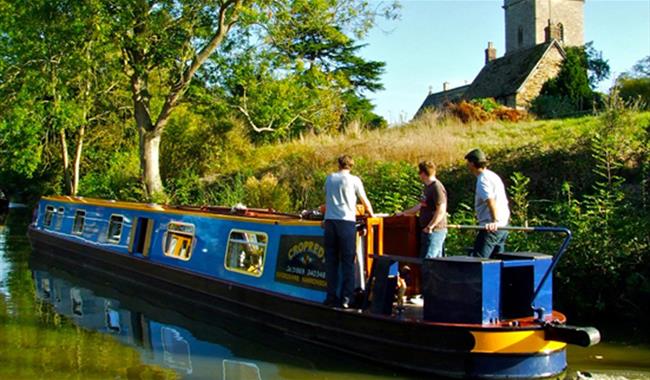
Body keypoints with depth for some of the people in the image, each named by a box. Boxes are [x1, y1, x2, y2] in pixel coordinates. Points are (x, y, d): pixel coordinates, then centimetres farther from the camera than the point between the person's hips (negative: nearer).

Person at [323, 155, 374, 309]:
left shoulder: (329, 178, 13)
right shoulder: (354, 180, 2)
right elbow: (365, 201, 11)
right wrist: (371, 214, 31)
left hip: (329, 221, 3)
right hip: (347, 221, -3)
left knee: (331, 261, 8)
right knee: (347, 262, 1)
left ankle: (331, 297, 9)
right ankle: (346, 298, -2)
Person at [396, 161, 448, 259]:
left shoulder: (437, 188, -16)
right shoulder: (427, 187, 16)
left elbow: (441, 210, -22)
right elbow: (421, 206, 27)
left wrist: (430, 227, -23)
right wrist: (404, 213, 28)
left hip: (435, 231, -10)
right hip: (428, 232, 10)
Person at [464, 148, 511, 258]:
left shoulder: (483, 179, -12)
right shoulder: (494, 176, 19)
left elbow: (491, 201, -26)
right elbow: (504, 202, 24)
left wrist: (494, 221, -35)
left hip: (491, 228, -10)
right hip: (503, 226, 10)